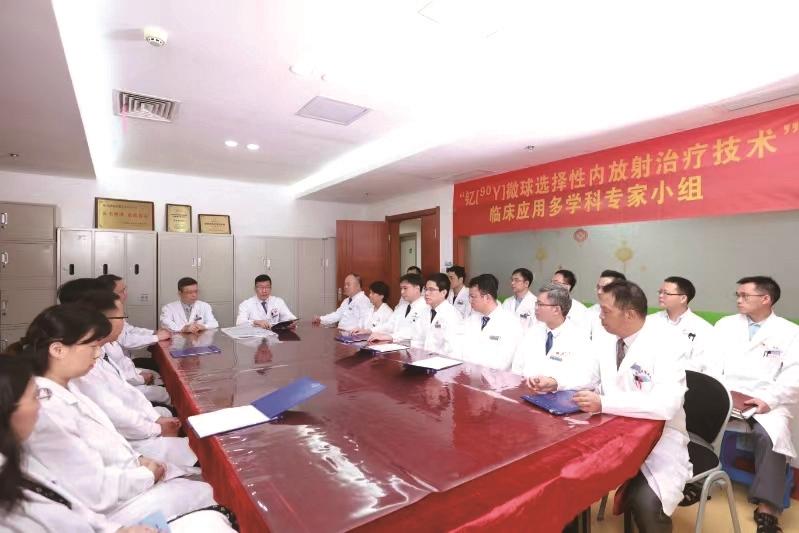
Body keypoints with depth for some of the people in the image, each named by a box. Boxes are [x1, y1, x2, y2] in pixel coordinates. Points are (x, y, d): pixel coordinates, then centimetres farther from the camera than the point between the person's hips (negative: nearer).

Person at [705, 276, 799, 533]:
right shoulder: (725, 324, 14)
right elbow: (711, 363, 6)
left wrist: (769, 399, -18)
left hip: (768, 402, -1)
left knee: (770, 434, -31)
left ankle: (767, 507, -18)